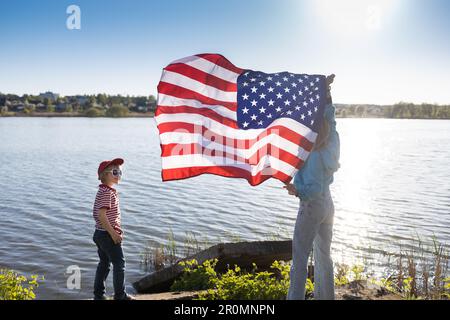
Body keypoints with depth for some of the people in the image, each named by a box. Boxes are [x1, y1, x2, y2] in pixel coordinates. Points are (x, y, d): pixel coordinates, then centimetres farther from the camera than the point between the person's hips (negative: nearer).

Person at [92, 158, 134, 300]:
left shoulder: (106, 191, 13)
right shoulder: (106, 192, -18)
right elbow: (101, 214, -25)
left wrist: (116, 231, 15)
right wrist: (113, 233, -22)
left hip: (101, 234, 10)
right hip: (108, 235, -10)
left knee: (104, 263, 15)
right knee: (119, 263, -1)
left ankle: (98, 294, 22)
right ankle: (120, 295, 8)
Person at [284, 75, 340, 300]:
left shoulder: (314, 157, -22)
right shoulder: (333, 146, -1)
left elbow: (315, 188, -24)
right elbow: (330, 118, 10)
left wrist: (298, 190, -41)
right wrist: (326, 90, 14)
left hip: (311, 206, -8)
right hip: (328, 205, 8)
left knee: (299, 258, -3)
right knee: (324, 255, 17)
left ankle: (295, 297, -2)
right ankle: (325, 296, 26)